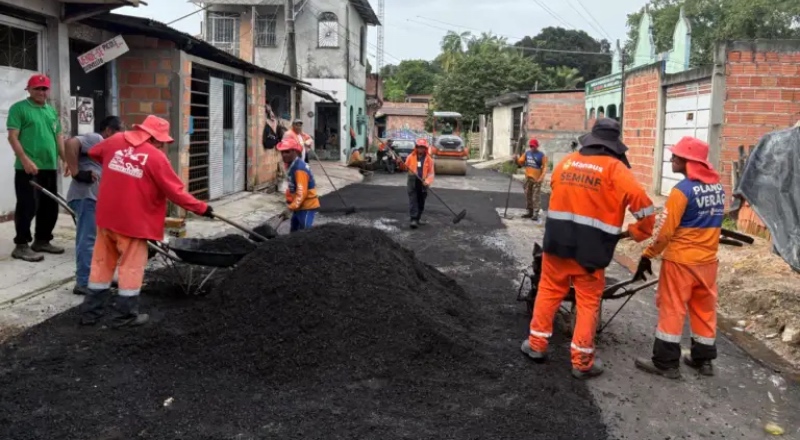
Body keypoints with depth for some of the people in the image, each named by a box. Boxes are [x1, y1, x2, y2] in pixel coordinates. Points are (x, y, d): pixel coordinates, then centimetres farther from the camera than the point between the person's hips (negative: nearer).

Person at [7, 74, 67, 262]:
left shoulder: (52, 111, 17)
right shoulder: (19, 108, -2)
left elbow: (58, 137, 20)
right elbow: (13, 137, -9)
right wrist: (25, 160, -18)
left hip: (50, 167, 7)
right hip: (28, 168, -7)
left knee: (50, 207, 11)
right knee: (27, 206, -5)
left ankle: (42, 241, 24)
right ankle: (21, 245, 3)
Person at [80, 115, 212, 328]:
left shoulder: (115, 141, 4)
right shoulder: (156, 157, -13)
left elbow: (93, 153, 25)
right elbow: (175, 192, -11)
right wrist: (201, 208, -2)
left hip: (107, 215, 6)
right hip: (134, 220, -6)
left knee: (102, 263, 15)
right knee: (131, 266, 7)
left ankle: (90, 312, 22)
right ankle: (126, 314, 13)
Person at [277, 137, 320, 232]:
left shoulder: (300, 169, -24)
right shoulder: (290, 165, 7)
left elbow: (302, 193, -30)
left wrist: (290, 208, -31)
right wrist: (289, 202, 16)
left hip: (307, 207, -10)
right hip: (299, 206, 11)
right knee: (294, 232, 18)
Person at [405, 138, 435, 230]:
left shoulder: (429, 159, 1)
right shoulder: (411, 157, 2)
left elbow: (431, 172, -1)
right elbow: (405, 167, 12)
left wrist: (427, 181, -17)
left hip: (423, 183, 2)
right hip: (412, 182, -1)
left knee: (421, 202, 11)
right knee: (413, 201, -10)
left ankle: (418, 218, 27)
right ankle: (413, 219, -14)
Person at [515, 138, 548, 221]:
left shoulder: (541, 155, -7)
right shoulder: (527, 153, 8)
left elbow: (544, 167, -10)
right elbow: (521, 162, 8)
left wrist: (541, 177, -20)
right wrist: (516, 159, -13)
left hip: (537, 179, -6)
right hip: (528, 178, 6)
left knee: (536, 197, -6)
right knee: (528, 196, 13)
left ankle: (536, 214, -5)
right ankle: (530, 212, 24)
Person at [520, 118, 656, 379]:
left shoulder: (567, 162, 8)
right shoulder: (614, 168, -7)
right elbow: (643, 204, -13)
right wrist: (637, 232, 3)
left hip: (557, 241, 4)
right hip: (590, 249, -4)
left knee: (548, 292, 17)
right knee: (588, 303, 7)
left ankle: (537, 344, 25)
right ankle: (582, 362, 12)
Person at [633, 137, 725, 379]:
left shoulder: (683, 189, -17)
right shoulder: (718, 188, 5)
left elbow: (667, 229, -17)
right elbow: (713, 222, 14)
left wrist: (648, 256, -10)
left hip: (680, 260, -7)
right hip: (708, 259, 7)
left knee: (672, 310, 2)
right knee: (704, 309, 15)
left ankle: (666, 363, 8)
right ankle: (704, 359, 26)